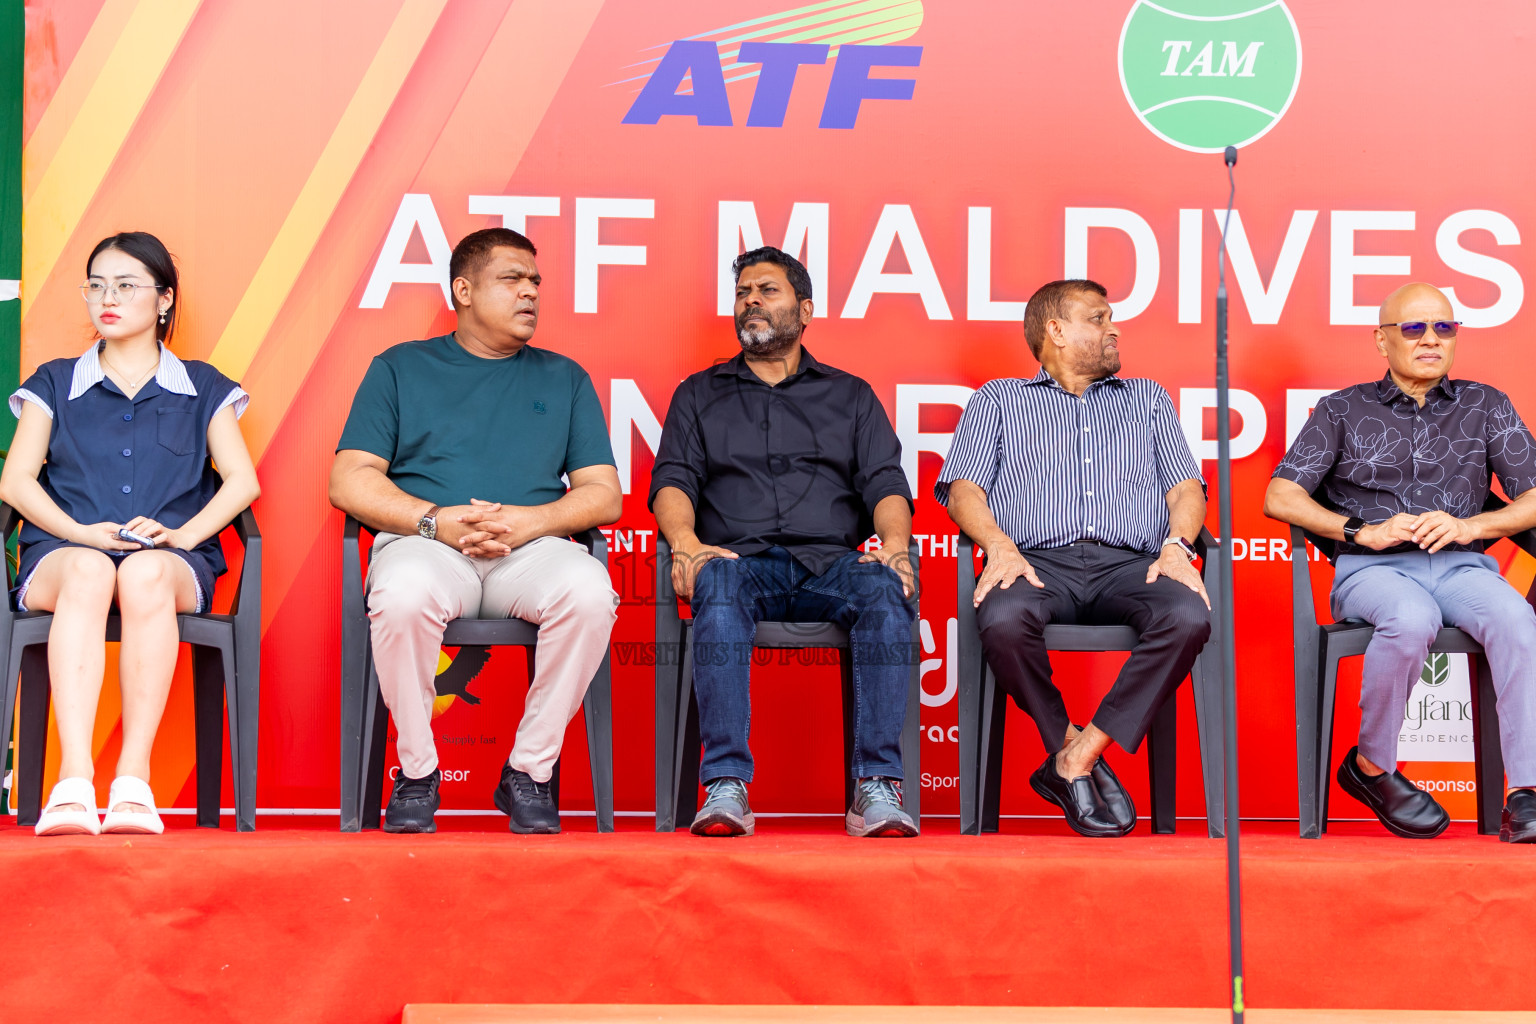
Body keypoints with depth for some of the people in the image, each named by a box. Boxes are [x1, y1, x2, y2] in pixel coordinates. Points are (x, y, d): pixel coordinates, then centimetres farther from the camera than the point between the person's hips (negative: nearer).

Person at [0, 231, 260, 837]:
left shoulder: (202, 389, 21)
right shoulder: (54, 385, 22)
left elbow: (241, 481, 8)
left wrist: (179, 535, -10)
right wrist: (81, 532, -10)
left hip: (175, 563, 0)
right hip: (62, 552, 0)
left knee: (146, 572, -40)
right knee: (88, 570, -39)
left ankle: (133, 780, -44)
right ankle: (73, 780, -50)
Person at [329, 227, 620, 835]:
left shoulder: (564, 378, 21)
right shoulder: (400, 368, 16)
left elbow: (604, 494, 12)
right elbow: (349, 482, 5)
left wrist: (528, 521, -8)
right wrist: (435, 520, -11)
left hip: (532, 550, 2)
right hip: (423, 543, -1)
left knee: (589, 592, -34)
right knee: (402, 596, -38)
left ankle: (529, 770, -17)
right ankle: (417, 771, -16)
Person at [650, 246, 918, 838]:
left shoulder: (850, 396, 25)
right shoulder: (699, 395, 25)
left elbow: (885, 483, 12)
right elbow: (672, 479, 11)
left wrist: (894, 544, -11)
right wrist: (685, 542, -12)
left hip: (832, 565, 1)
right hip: (742, 561, 0)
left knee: (884, 588, -35)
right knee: (717, 583, -38)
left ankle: (876, 786, -41)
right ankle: (726, 786, -46)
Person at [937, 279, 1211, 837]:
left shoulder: (1148, 398, 31)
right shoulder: (998, 400, 24)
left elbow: (1186, 486, 19)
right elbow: (963, 489, 10)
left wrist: (1176, 544, -4)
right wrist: (1000, 545, -12)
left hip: (1128, 564, 2)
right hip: (1039, 561, -2)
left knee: (1188, 617, -33)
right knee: (1003, 618, -38)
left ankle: (1078, 757, -26)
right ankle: (1071, 746, -17)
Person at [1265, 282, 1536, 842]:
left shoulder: (1485, 406, 18)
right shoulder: (1342, 411, 14)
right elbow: (1280, 498, 5)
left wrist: (1469, 526, -7)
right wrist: (1363, 532, -8)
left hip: (1462, 565, 2)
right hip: (1372, 569, -2)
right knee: (1413, 619, -37)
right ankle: (1370, 766, -13)